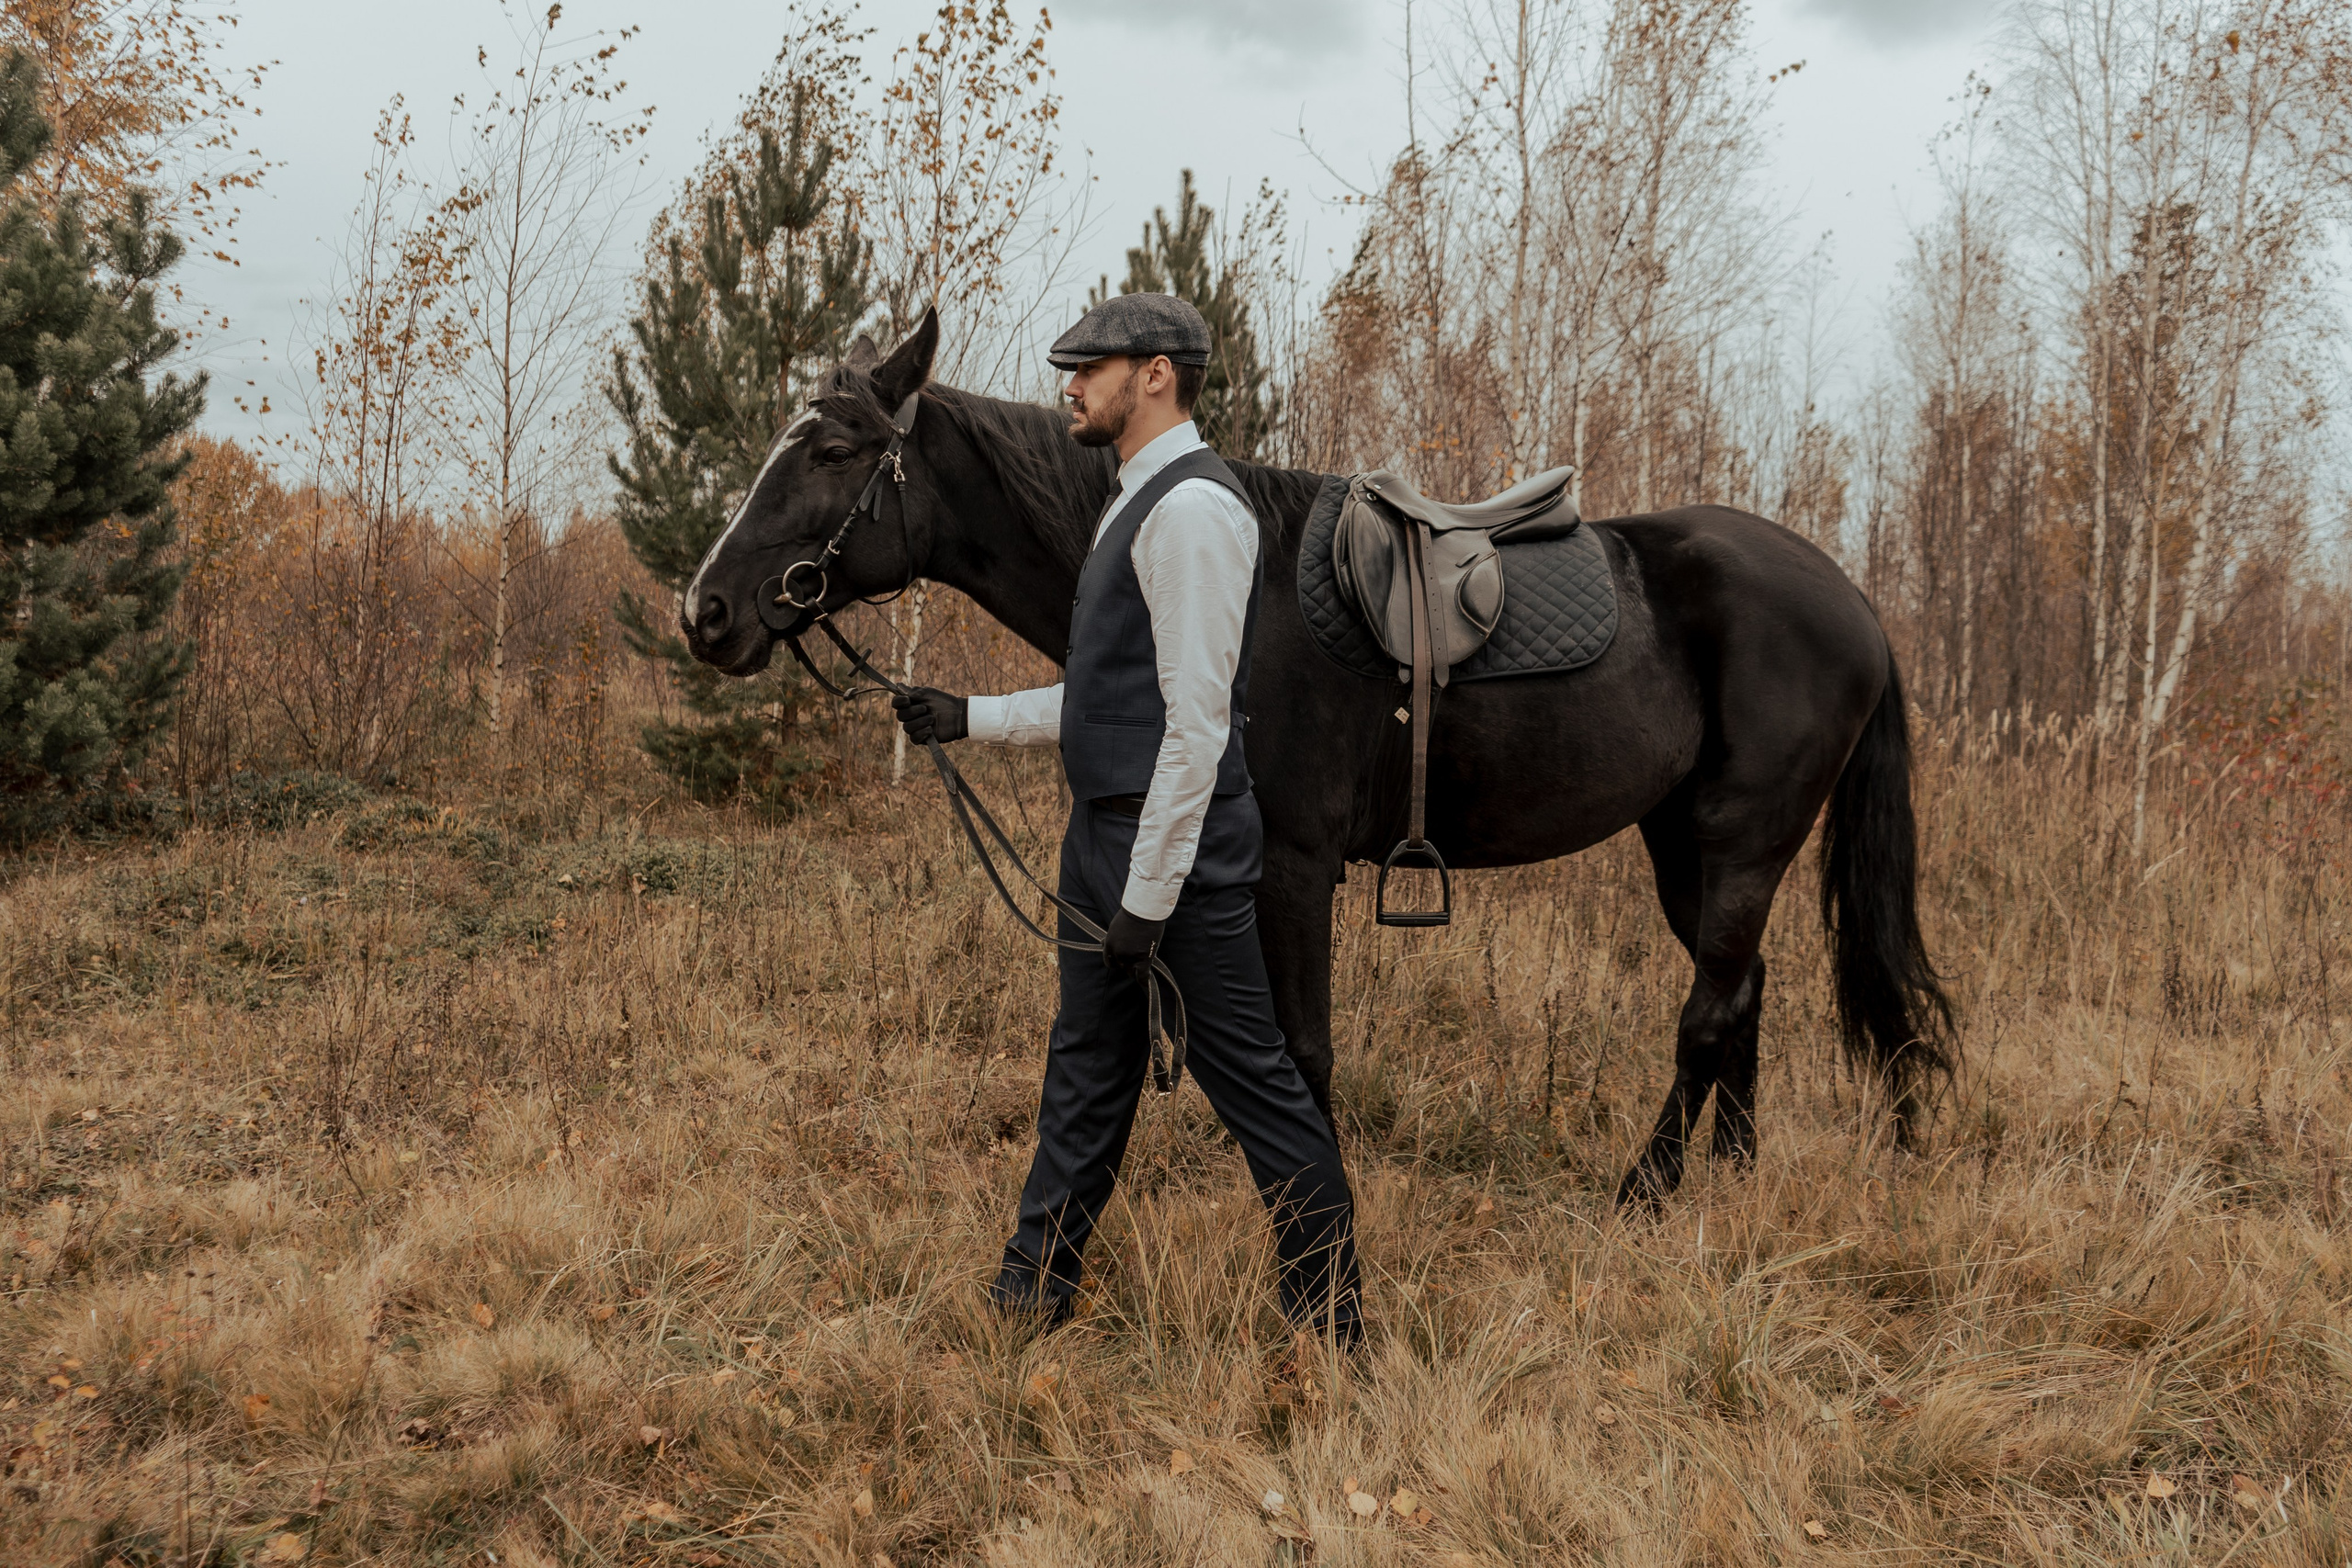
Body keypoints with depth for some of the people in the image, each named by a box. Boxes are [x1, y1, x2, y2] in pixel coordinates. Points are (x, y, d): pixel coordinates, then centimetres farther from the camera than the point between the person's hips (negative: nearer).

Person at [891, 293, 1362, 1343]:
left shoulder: (1193, 507, -16)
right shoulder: (1138, 504, 17)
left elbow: (1196, 715, -21)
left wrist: (1150, 894, -22)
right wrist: (970, 718, 17)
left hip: (1175, 843, -10)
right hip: (1105, 828, 10)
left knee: (1247, 1071, -3)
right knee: (1088, 1064, 17)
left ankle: (1330, 1321, 8)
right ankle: (1035, 1287, 28)